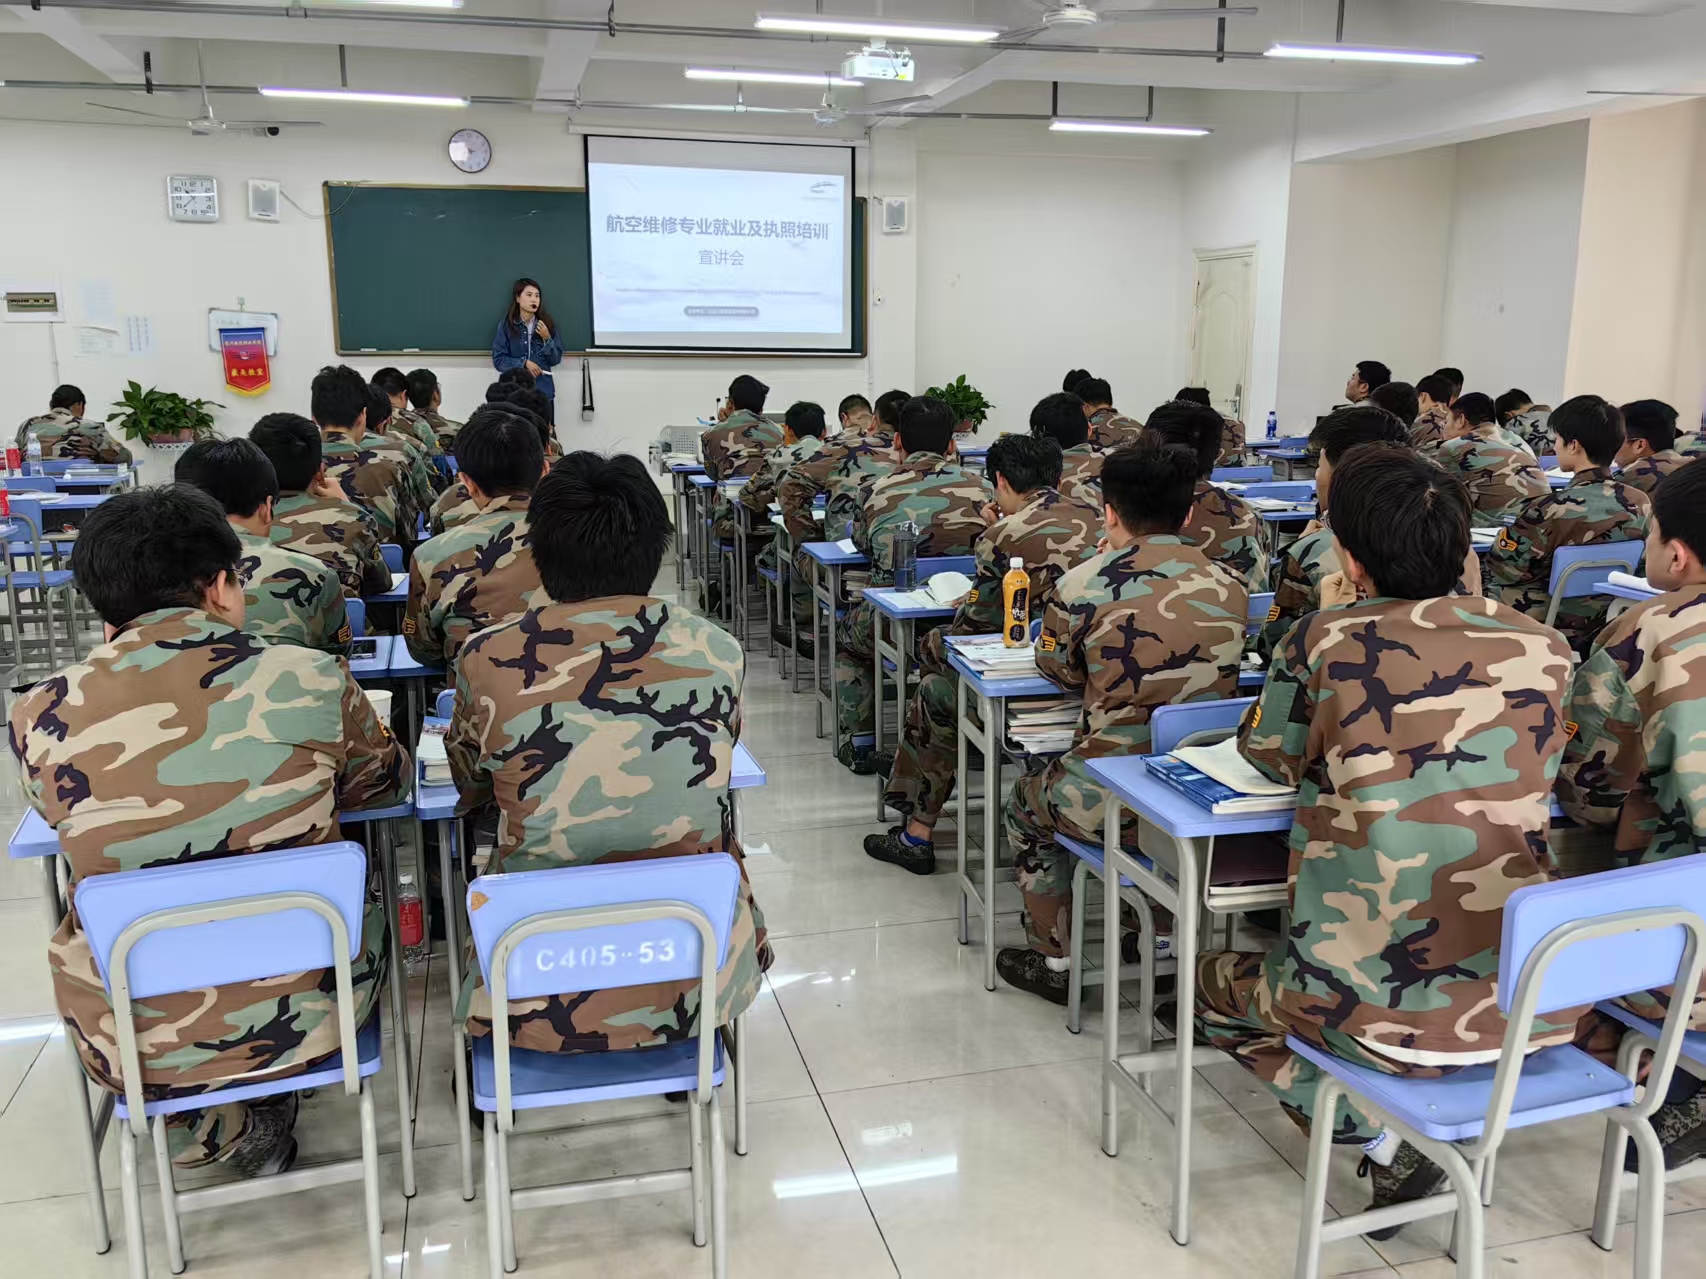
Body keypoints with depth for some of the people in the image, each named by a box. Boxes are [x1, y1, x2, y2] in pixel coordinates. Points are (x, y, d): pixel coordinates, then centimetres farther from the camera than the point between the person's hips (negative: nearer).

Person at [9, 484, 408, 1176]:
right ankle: (263, 1103, 26)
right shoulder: (310, 679, -16)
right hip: (303, 1016, -1)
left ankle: (208, 1126, 24)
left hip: (131, 1046, 2)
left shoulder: (40, 717, -12)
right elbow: (387, 782, 5)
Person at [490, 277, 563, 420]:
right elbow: (498, 360, -4)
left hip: (543, 392, 2)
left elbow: (556, 360, 6)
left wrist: (547, 339, -9)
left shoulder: (547, 324, 3)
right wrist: (524, 363, -15)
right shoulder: (506, 325, -3)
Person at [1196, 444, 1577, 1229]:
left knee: (1214, 984, 25)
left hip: (1384, 1011, -5)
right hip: (1533, 1006, 5)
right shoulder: (1543, 648, -1)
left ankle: (1378, 1139, 7)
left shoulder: (1324, 643, -11)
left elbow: (1269, 757, 8)